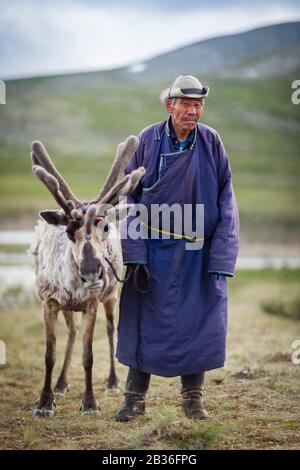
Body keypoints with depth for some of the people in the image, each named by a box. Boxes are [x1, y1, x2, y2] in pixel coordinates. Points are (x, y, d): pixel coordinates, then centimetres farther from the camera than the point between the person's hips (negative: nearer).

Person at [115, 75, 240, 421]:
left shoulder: (212, 142, -1)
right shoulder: (147, 140, -3)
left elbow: (225, 202, 0)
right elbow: (130, 198, -2)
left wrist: (220, 259, -8)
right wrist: (135, 255, -9)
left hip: (199, 251, 1)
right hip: (155, 249, -1)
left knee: (198, 323, 4)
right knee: (147, 321, 3)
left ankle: (193, 397, 19)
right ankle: (135, 398, 14)